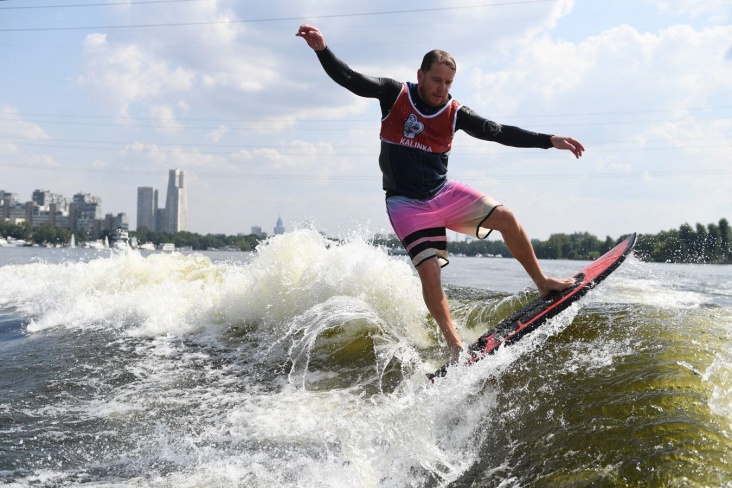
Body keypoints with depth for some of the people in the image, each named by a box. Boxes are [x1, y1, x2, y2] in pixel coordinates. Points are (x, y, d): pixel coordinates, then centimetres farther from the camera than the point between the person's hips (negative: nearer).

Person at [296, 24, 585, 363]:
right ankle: (454, 343, -2)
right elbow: (348, 78, -13)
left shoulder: (454, 113, -2)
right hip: (406, 203, -3)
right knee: (430, 271, -17)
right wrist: (322, 50, -30)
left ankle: (543, 284, 10)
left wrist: (549, 141, -8)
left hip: (444, 192, 3)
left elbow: (499, 132, -2)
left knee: (506, 218, -8)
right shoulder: (394, 94, -7)